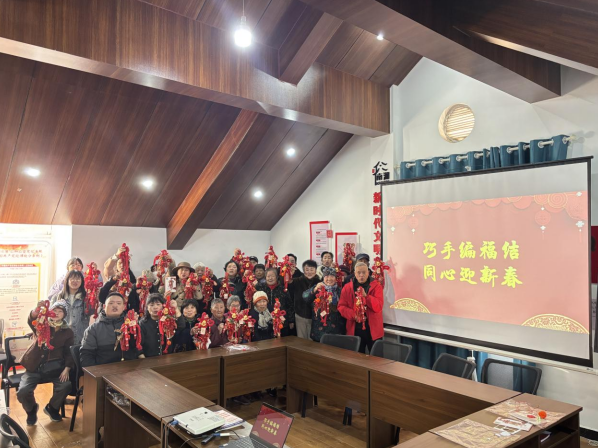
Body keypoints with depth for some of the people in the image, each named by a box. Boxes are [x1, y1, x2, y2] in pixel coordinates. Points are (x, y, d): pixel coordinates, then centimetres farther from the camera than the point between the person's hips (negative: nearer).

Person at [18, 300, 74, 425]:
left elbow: (69, 352, 5)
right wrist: (37, 310, -48)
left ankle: (52, 408, 9)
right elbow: (31, 320, -23)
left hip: (54, 368, 0)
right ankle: (31, 409, 14)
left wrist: (67, 368, -13)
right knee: (22, 391, -23)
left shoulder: (68, 332, 6)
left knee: (66, 385, -25)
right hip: (34, 367, 0)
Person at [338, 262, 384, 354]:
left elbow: (378, 307, -13)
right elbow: (341, 306, -1)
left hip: (373, 329, -2)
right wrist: (354, 315, -16)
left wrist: (366, 296, -24)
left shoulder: (376, 286, -3)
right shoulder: (347, 287, 3)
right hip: (354, 329, 2)